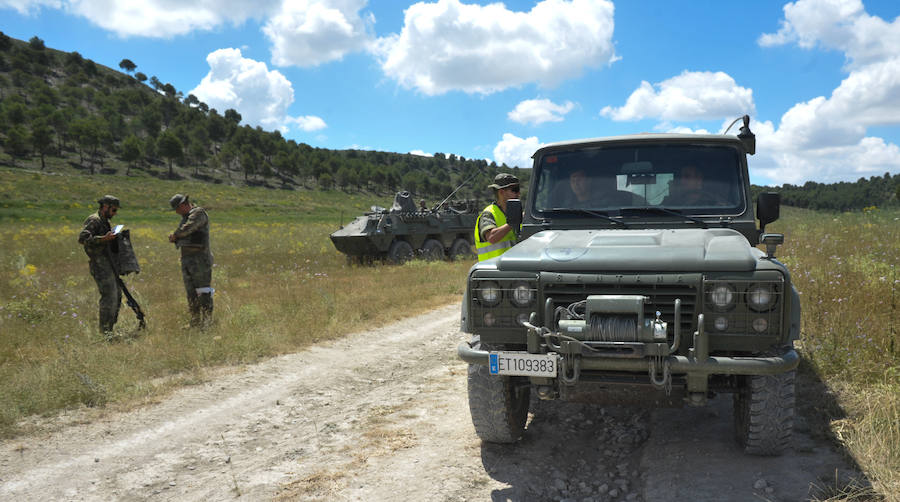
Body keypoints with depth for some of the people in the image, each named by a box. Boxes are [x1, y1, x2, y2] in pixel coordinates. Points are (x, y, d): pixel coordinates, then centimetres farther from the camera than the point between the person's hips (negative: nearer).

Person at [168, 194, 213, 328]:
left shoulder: (198, 213, -8)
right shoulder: (186, 217, 20)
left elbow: (186, 229, -21)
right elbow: (183, 236, 25)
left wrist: (175, 235, -3)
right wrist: (175, 239, 3)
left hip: (200, 258, -9)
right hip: (186, 260, 9)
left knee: (203, 292, -8)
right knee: (191, 293, 11)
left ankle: (207, 322, -5)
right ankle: (195, 323, 17)